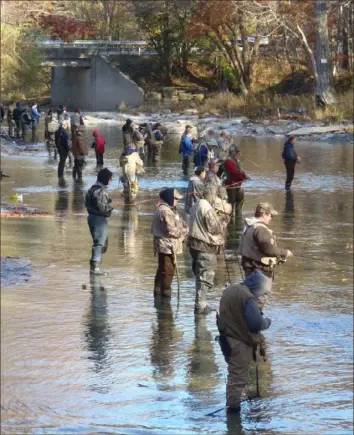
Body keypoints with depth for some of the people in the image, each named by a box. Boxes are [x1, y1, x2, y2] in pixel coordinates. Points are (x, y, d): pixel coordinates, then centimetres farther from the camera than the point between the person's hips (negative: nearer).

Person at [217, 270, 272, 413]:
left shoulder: (230, 290, 8)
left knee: (234, 374, 20)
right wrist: (267, 321, -2)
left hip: (227, 340, 9)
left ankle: (232, 404, 28)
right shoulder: (248, 298, -20)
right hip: (240, 343, -9)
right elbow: (256, 324, -24)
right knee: (238, 377, -2)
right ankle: (233, 406, 1)